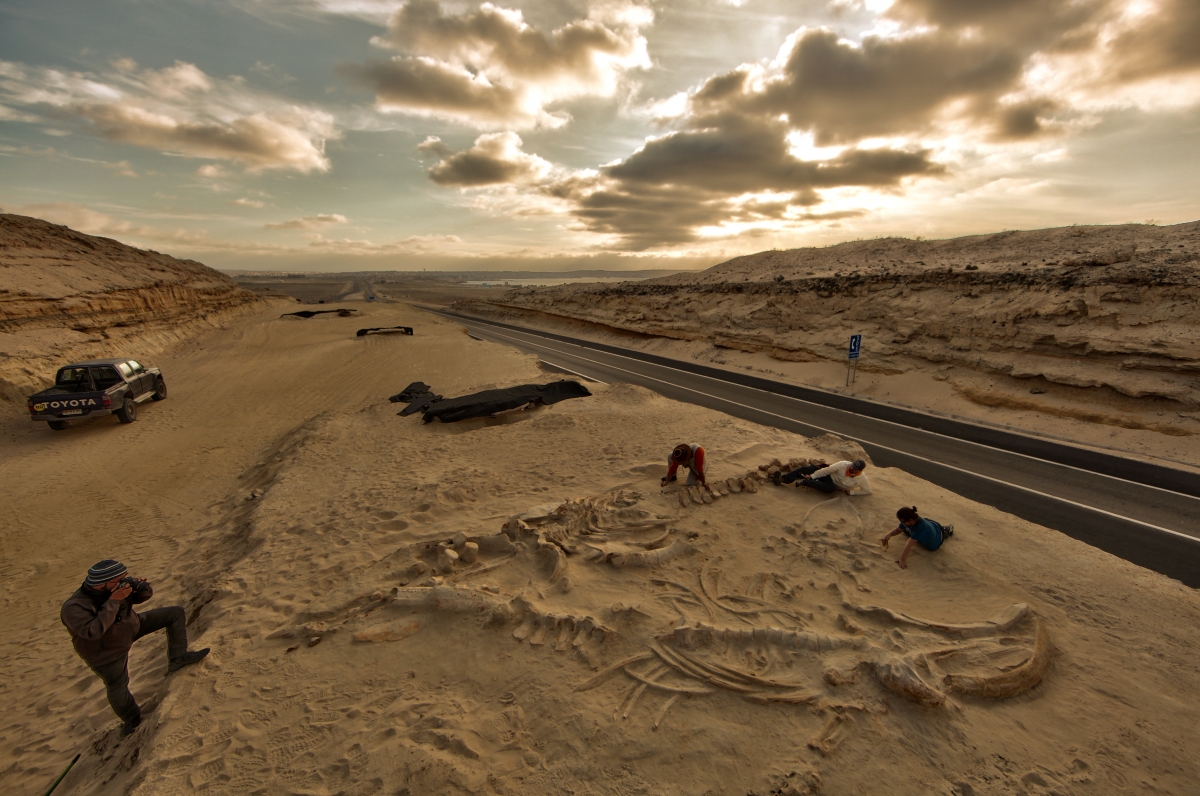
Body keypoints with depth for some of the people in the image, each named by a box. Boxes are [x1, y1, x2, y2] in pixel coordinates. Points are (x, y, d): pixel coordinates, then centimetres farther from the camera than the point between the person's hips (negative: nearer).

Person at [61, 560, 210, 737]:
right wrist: (113, 601, -45)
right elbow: (93, 631, -43)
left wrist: (141, 586, -31)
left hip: (132, 627, 5)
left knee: (176, 613, -3)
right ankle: (131, 719, 37)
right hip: (108, 654, -5)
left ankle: (177, 659, 6)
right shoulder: (73, 607, -33)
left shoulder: (120, 585, -20)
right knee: (118, 689, 9)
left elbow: (146, 595, -7)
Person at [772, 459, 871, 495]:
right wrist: (811, 476, -20)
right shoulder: (844, 465, -20)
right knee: (806, 469, -24)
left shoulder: (862, 480, -17)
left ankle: (805, 482, -34)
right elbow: (828, 470, -18)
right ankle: (783, 478, -28)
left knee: (831, 489, -40)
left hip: (833, 484, -1)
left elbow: (868, 491, -6)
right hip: (827, 474, 1)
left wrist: (852, 492, -15)